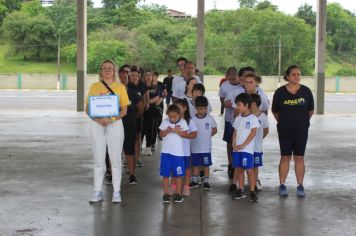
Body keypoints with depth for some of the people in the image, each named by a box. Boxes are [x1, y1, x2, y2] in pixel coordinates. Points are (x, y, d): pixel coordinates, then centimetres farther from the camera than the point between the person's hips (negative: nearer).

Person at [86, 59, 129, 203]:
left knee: (115, 159, 2)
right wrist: (99, 120, -15)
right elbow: (88, 109, 3)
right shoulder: (95, 86, 7)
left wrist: (111, 119, -17)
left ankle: (116, 191, 9)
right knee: (98, 160, 6)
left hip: (115, 124, -1)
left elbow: (124, 110, 1)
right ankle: (98, 192, 13)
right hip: (97, 125, 1)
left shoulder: (120, 87, 4)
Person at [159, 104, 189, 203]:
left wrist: (178, 131, -22)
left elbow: (185, 135, -5)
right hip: (166, 152, 1)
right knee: (165, 174, 4)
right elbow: (161, 134, -1)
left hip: (178, 153, -1)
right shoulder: (165, 122, 1)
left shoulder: (183, 122, -1)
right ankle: (166, 194, 12)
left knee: (178, 174, 5)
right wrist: (167, 131, -19)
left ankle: (178, 194, 14)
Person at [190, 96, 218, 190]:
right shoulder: (192, 119, -7)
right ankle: (195, 181, 25)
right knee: (195, 164, 12)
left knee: (206, 165, 7)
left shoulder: (210, 118, -4)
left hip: (206, 147, 0)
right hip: (195, 147, 0)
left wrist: (208, 135, 0)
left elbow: (215, 129, 7)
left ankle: (206, 181, 17)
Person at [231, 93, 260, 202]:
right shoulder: (238, 118, 12)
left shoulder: (253, 118, -6)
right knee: (239, 169, 9)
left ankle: (252, 192, -3)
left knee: (249, 170, -7)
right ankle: (240, 190, 16)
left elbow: (253, 133, -11)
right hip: (237, 149, 6)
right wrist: (234, 144, -2)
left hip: (247, 149, -6)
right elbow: (235, 133, 13)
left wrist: (243, 145, -14)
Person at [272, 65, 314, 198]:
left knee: (299, 158, 5)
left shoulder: (306, 91, -4)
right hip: (284, 131, 0)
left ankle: (300, 186, 13)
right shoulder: (280, 92, -6)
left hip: (301, 130, 1)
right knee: (285, 157, 6)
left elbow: (310, 110, 8)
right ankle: (282, 185, 14)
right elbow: (275, 111, 7)